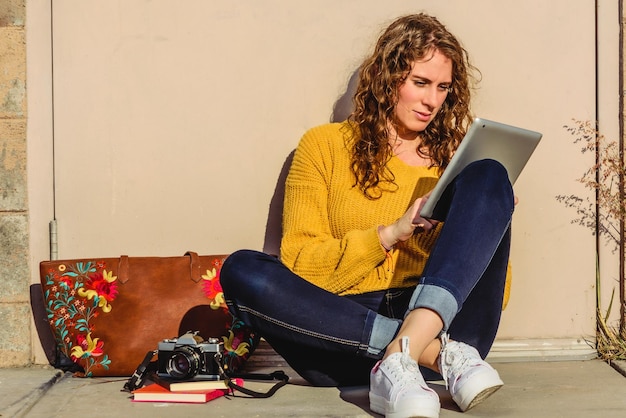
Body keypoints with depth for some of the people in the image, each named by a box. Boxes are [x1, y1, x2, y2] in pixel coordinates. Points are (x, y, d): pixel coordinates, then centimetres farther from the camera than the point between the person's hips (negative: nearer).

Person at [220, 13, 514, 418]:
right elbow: (299, 263, 1)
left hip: (444, 320, 2)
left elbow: (494, 291, 16)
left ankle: (402, 356, -35)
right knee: (241, 270, -27)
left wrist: (492, 218, -2)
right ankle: (436, 353, -31)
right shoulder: (324, 146, 11)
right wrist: (389, 234, -9)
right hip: (344, 332, -1)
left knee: (488, 175, -15)